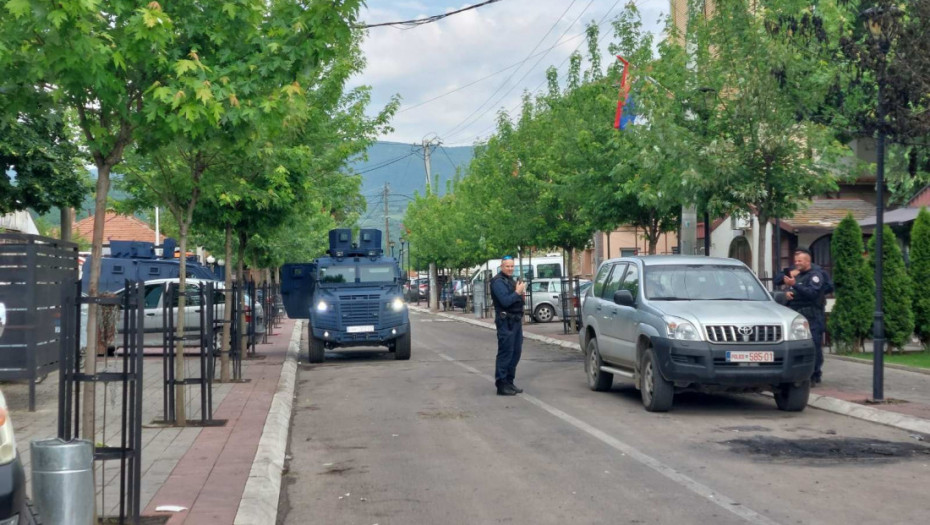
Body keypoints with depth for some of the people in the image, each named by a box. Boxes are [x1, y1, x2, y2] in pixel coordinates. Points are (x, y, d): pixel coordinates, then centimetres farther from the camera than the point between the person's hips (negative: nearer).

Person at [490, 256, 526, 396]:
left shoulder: (511, 280, 19)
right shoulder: (498, 282, -12)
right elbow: (505, 301, -23)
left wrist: (521, 292, 6)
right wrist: (517, 292, -16)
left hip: (516, 321, 10)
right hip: (506, 322, -9)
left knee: (516, 352, 11)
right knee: (505, 353, -9)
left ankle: (509, 382, 18)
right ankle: (501, 385, -7)